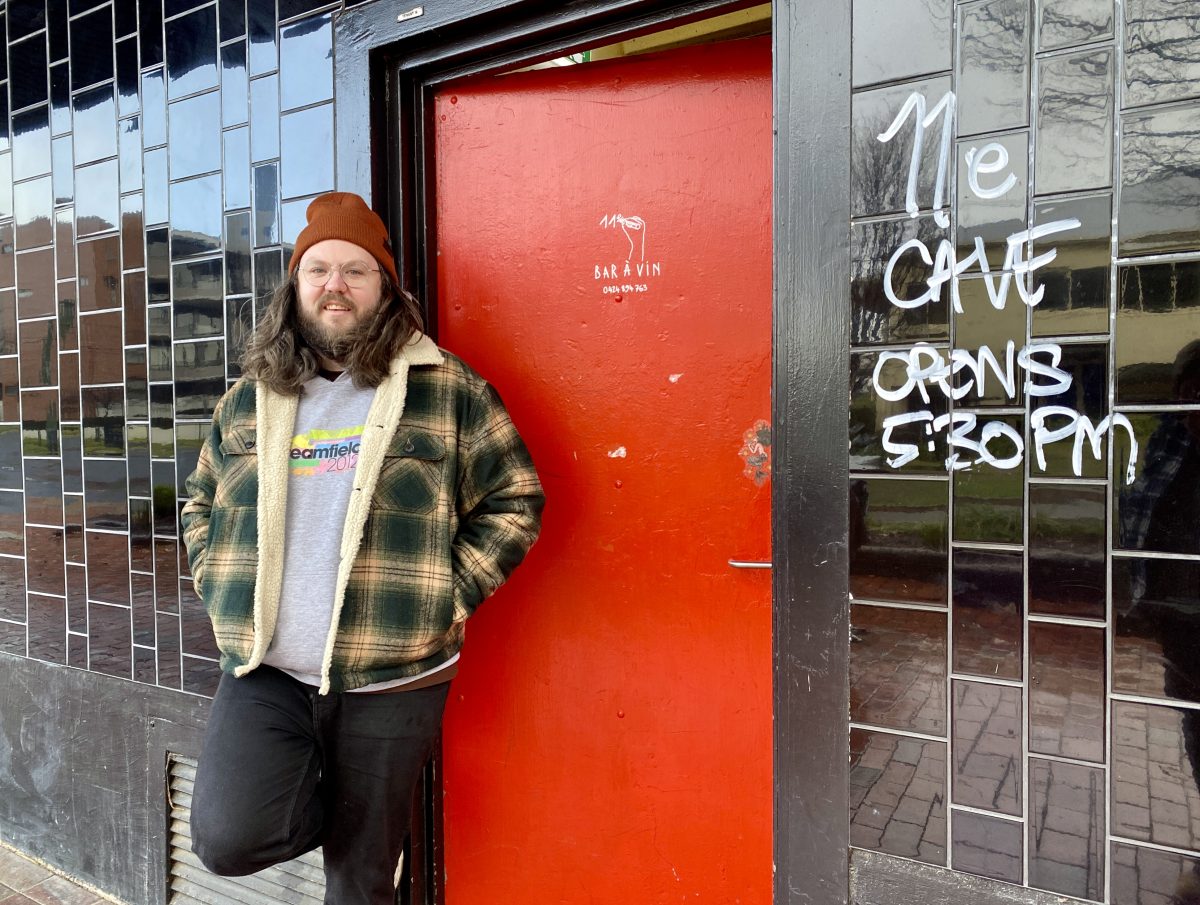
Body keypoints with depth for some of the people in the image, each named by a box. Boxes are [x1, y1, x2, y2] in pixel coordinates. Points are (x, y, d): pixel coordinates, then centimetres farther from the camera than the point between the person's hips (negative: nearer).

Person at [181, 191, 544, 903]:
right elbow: (202, 503, 21)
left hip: (391, 684, -3)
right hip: (264, 673, 3)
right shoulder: (249, 399, 8)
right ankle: (346, 811, 21)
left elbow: (514, 500, -3)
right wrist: (219, 588, 7)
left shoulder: (447, 389, -5)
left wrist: (450, 595, -9)